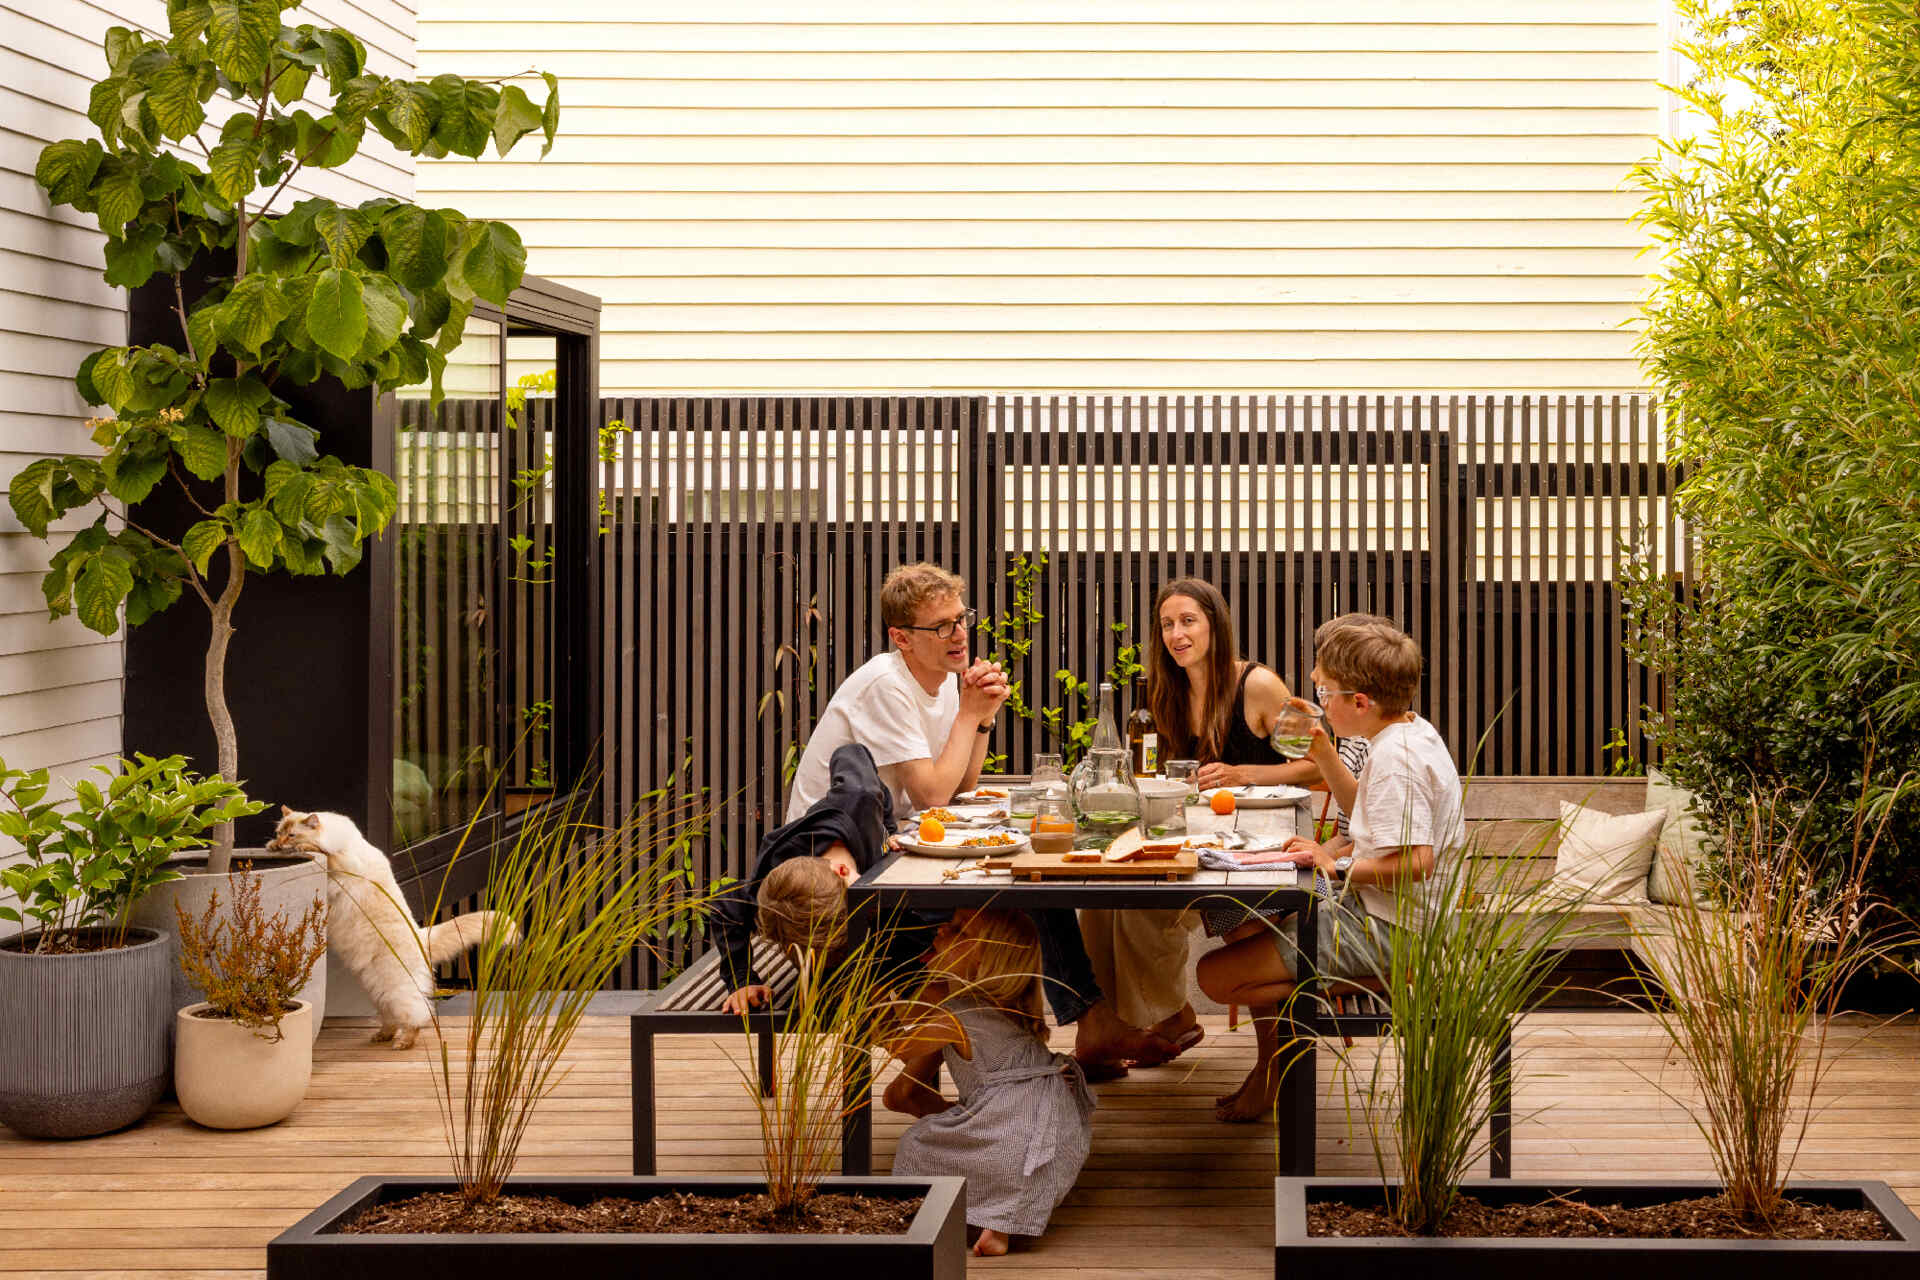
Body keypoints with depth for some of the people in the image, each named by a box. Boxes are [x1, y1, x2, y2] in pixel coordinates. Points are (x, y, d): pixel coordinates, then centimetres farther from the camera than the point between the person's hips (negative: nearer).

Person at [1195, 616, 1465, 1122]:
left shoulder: (1395, 757, -24)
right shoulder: (1412, 733, 10)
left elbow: (1414, 862, -32)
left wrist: (1337, 867, -22)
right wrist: (1326, 756, 18)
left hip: (1380, 930, -11)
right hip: (1369, 907, 11)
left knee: (1216, 975, -15)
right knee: (1240, 925, 26)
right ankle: (1271, 1070, 27)